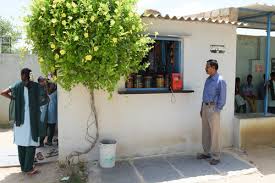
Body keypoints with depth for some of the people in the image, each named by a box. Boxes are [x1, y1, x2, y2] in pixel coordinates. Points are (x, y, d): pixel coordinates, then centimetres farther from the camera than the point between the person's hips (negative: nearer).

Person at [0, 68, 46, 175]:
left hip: (19, 118, 4)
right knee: (31, 143, 2)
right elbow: (39, 100, 5)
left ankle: (23, 166, 21)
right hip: (32, 118, -4)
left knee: (21, 142, 12)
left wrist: (14, 99, 11)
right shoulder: (36, 86, -4)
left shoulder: (17, 86, 5)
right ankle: (28, 168, 3)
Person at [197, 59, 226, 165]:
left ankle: (216, 157, 8)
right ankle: (207, 152, 26)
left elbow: (222, 98, -14)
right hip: (205, 107, 8)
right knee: (205, 132, 14)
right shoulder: (208, 79, 12)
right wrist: (202, 108, 15)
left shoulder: (220, 81, -12)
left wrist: (217, 110, -15)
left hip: (213, 108, -8)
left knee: (214, 133, -2)